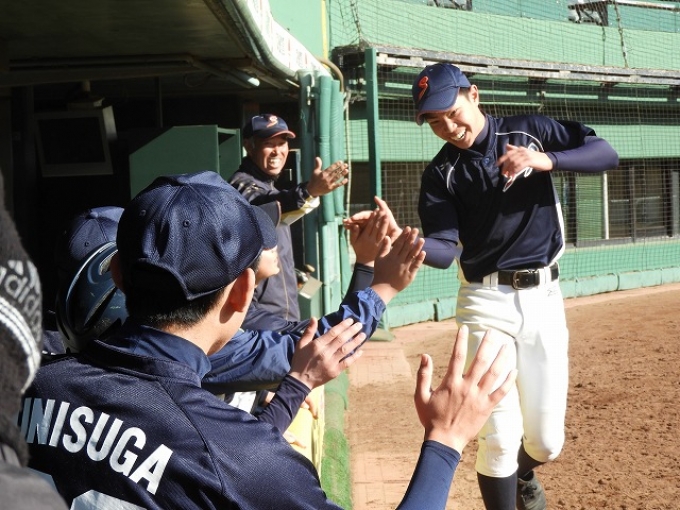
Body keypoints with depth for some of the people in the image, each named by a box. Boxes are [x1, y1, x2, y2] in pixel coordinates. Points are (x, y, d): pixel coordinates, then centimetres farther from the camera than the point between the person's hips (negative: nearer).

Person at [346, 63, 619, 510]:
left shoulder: (530, 131, 1)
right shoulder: (441, 173, -1)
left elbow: (607, 154, -5)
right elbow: (443, 251, -12)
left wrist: (546, 160, -22)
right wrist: (400, 238, -34)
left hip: (544, 297, 1)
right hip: (487, 303, -1)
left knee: (547, 442, 6)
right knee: (501, 439, -9)